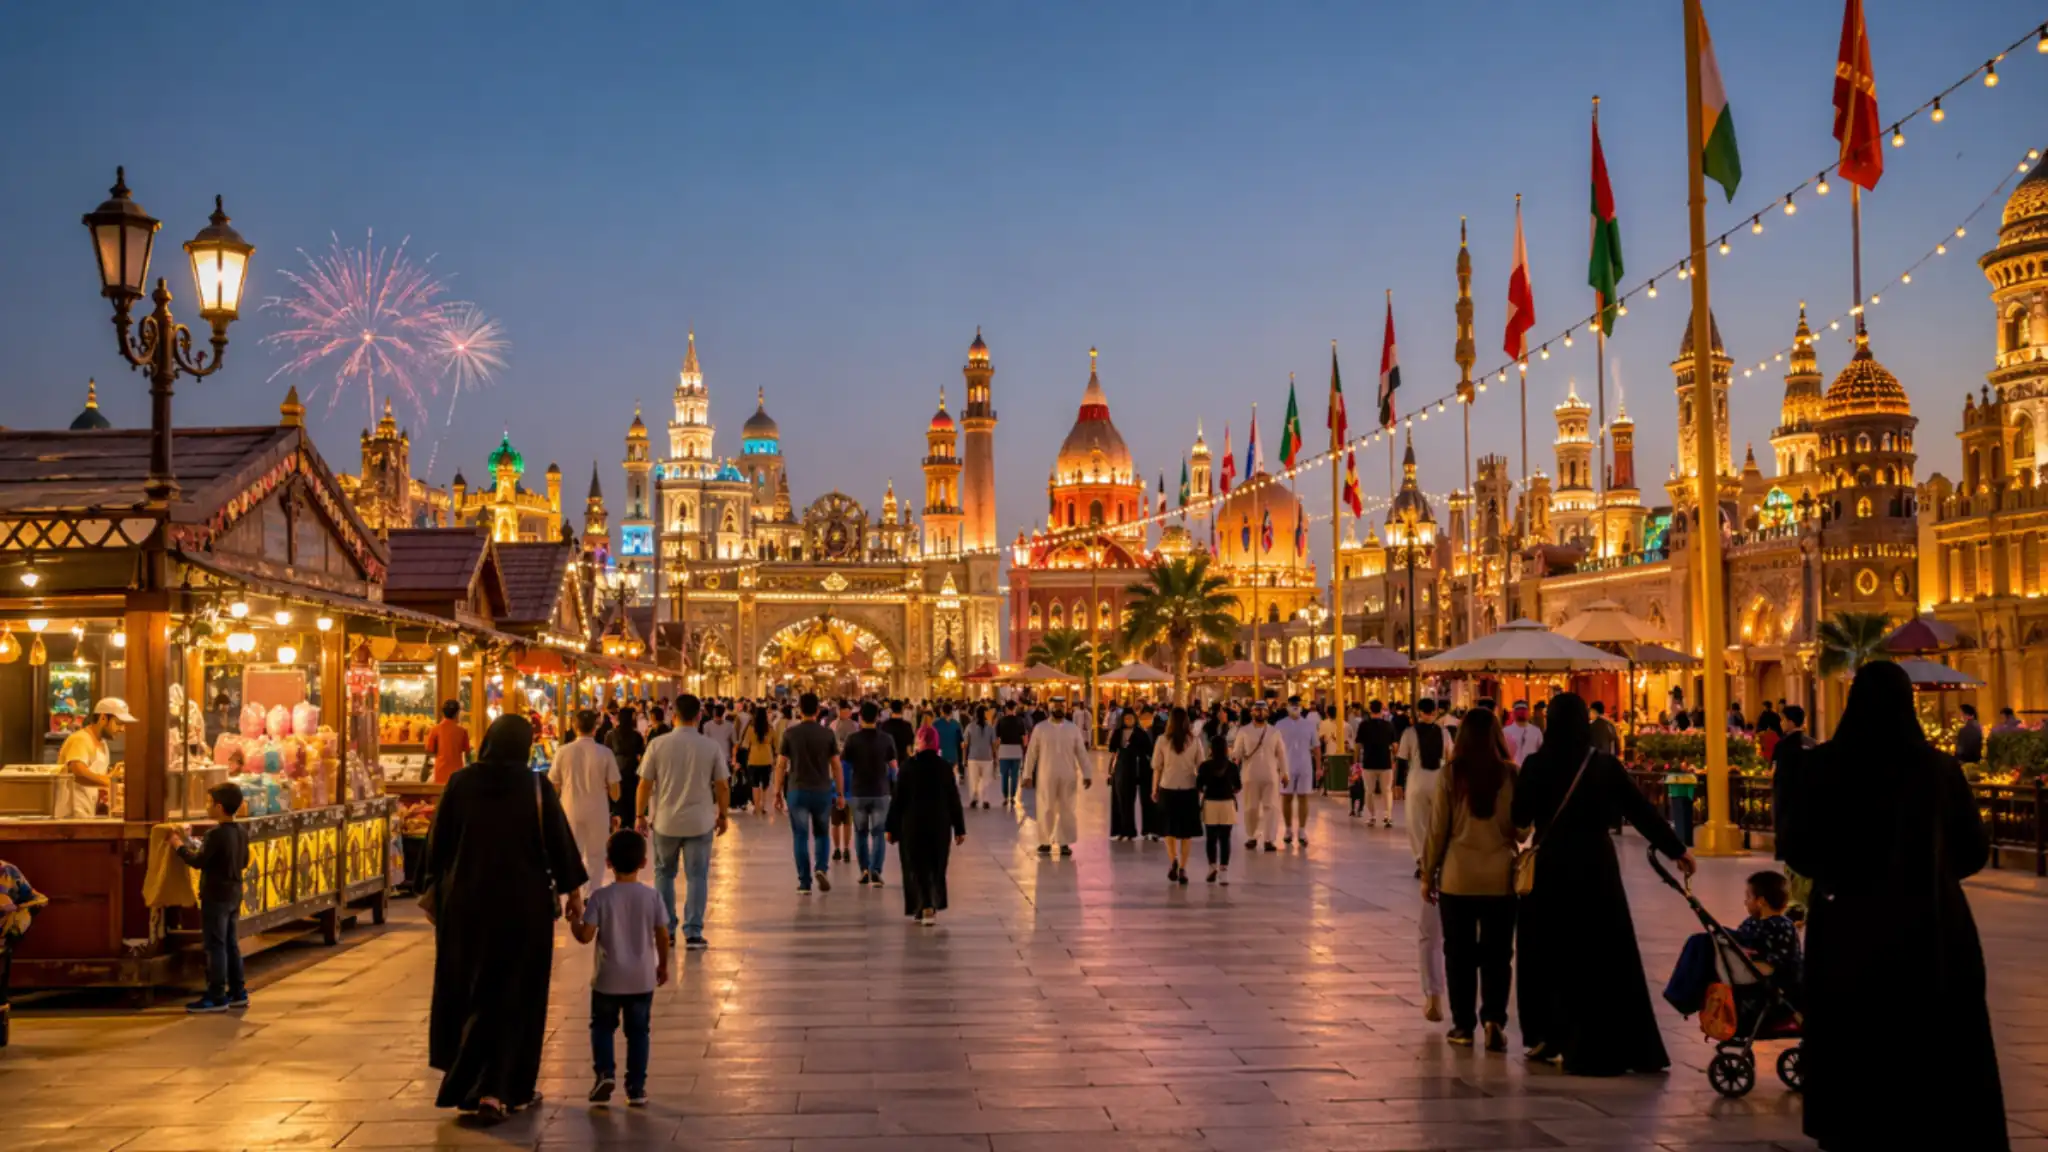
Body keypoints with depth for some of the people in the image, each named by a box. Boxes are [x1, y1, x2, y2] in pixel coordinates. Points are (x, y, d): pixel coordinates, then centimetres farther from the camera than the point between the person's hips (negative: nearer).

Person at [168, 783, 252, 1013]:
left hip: (215, 896, -9)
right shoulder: (242, 831, 7)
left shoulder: (216, 834, -20)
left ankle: (216, 997, -1)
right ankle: (238, 992, 19)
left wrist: (179, 846, -4)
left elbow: (197, 861, -18)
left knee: (216, 946, -3)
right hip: (234, 895, 9)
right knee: (231, 944, 15)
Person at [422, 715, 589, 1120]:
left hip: (466, 903, 3)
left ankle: (465, 1082, 27)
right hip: (524, 904, -3)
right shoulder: (536, 787, -9)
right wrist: (573, 890, 7)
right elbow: (559, 841, -5)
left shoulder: (460, 783, -3)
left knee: (467, 991, 18)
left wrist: (434, 889, 16)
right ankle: (497, 1090, 0)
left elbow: (438, 843, 3)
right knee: (514, 996, 5)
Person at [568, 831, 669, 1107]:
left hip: (608, 979, -1)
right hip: (642, 980, 1)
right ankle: (636, 1088, 12)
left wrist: (573, 920, 7)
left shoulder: (600, 898, -12)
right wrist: (663, 965, 13)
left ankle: (605, 1072, -2)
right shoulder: (652, 897, -6)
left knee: (602, 1026, 17)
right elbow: (663, 935, -3)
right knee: (638, 1031, 11)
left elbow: (585, 936, -14)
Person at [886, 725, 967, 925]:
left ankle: (925, 907, -11)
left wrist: (890, 827, 0)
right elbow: (954, 800, 0)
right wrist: (959, 828, 5)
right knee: (936, 867, 14)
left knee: (917, 867, 3)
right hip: (940, 825, 2)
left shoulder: (908, 767, -7)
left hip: (912, 824, -2)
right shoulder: (945, 767, -2)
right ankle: (933, 906, 18)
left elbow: (898, 799, -6)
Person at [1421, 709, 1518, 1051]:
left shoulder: (1451, 773, -6)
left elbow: (1438, 828, -3)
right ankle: (1493, 1019, -4)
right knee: (1496, 953, 9)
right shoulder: (1510, 774, -3)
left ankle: (1463, 1026, 14)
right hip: (1500, 875, 1)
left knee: (1459, 952, 10)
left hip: (1458, 875, -1)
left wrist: (1428, 873, 7)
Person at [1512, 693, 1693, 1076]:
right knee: (1607, 956, 5)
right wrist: (1676, 849, 11)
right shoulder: (1605, 765, -3)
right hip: (1596, 868, 1)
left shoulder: (1536, 765, -7)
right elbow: (1642, 810, 2)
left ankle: (1549, 1037, 14)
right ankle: (1613, 1048, 4)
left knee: (1550, 954, 12)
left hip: (1551, 868, -1)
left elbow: (1519, 819, -3)